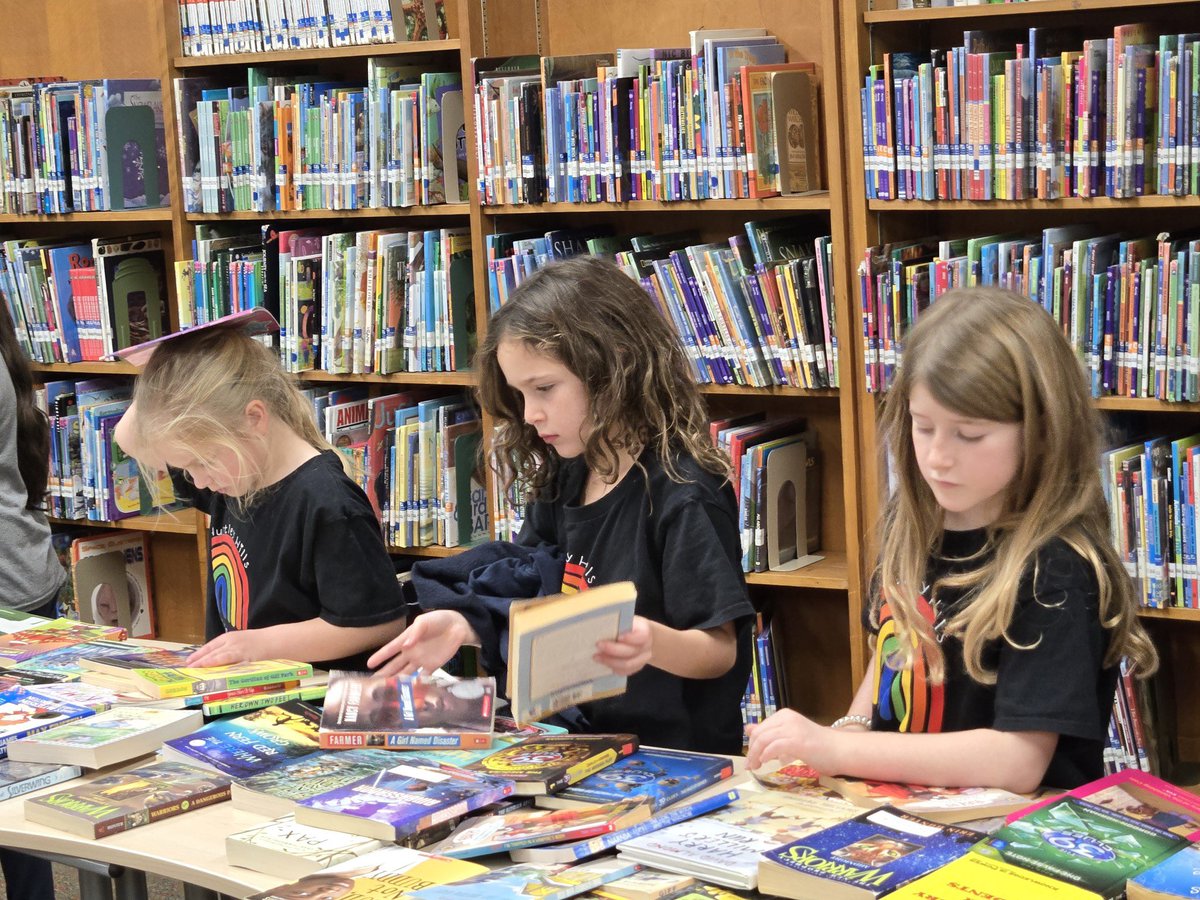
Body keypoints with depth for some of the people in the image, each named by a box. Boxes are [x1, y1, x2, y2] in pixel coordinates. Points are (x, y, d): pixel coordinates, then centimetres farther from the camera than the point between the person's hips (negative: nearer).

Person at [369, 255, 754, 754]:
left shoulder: (681, 493, -12)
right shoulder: (562, 480, 12)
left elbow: (721, 649, -13)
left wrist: (653, 643, -33)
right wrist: (462, 625, -1)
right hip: (582, 748, 7)